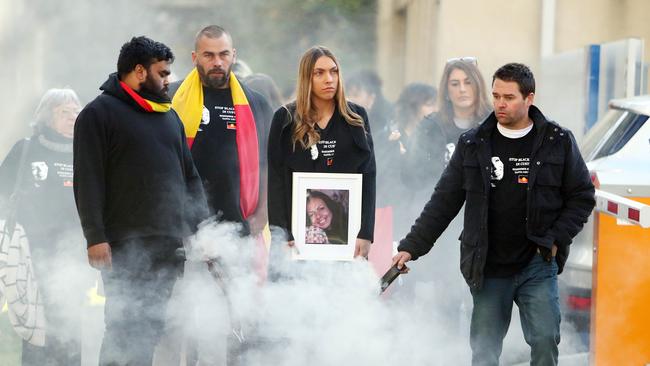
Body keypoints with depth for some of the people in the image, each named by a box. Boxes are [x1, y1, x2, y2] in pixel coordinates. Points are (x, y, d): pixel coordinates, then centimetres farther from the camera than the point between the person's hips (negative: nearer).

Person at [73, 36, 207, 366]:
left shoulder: (169, 116, 20)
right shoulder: (99, 114, -1)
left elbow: (190, 178, 22)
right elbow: (88, 180, -8)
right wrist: (95, 237, -16)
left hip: (170, 245, 6)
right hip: (125, 246, -6)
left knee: (151, 327, 6)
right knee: (124, 328, -9)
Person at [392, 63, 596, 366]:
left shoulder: (558, 142, 1)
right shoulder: (473, 145, 4)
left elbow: (582, 196, 6)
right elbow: (443, 202, 7)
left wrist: (556, 240, -6)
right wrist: (412, 247, 1)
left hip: (538, 264, -1)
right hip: (487, 269, 2)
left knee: (545, 338, -16)